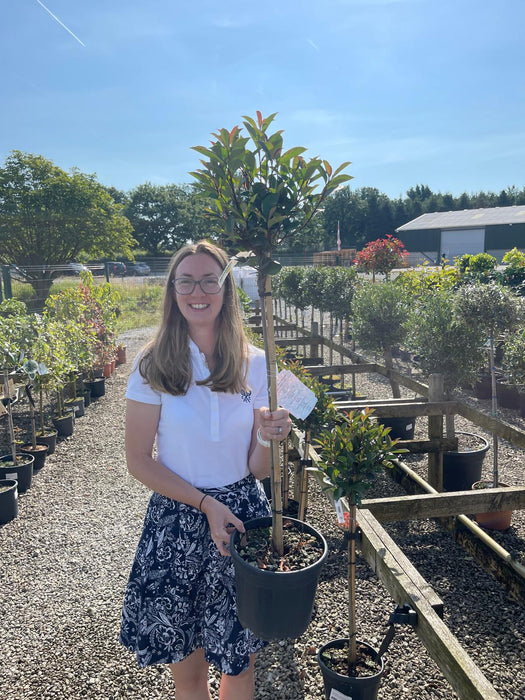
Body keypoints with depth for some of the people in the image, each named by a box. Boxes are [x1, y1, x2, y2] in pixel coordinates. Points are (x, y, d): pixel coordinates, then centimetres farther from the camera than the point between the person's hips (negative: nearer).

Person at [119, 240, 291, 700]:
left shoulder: (254, 364, -3)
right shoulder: (154, 366, -8)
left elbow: (258, 470, 0)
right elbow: (140, 462, -5)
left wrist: (267, 439, -22)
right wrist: (207, 504, -14)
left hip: (243, 515, 2)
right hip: (177, 521, -1)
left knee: (239, 659, 15)